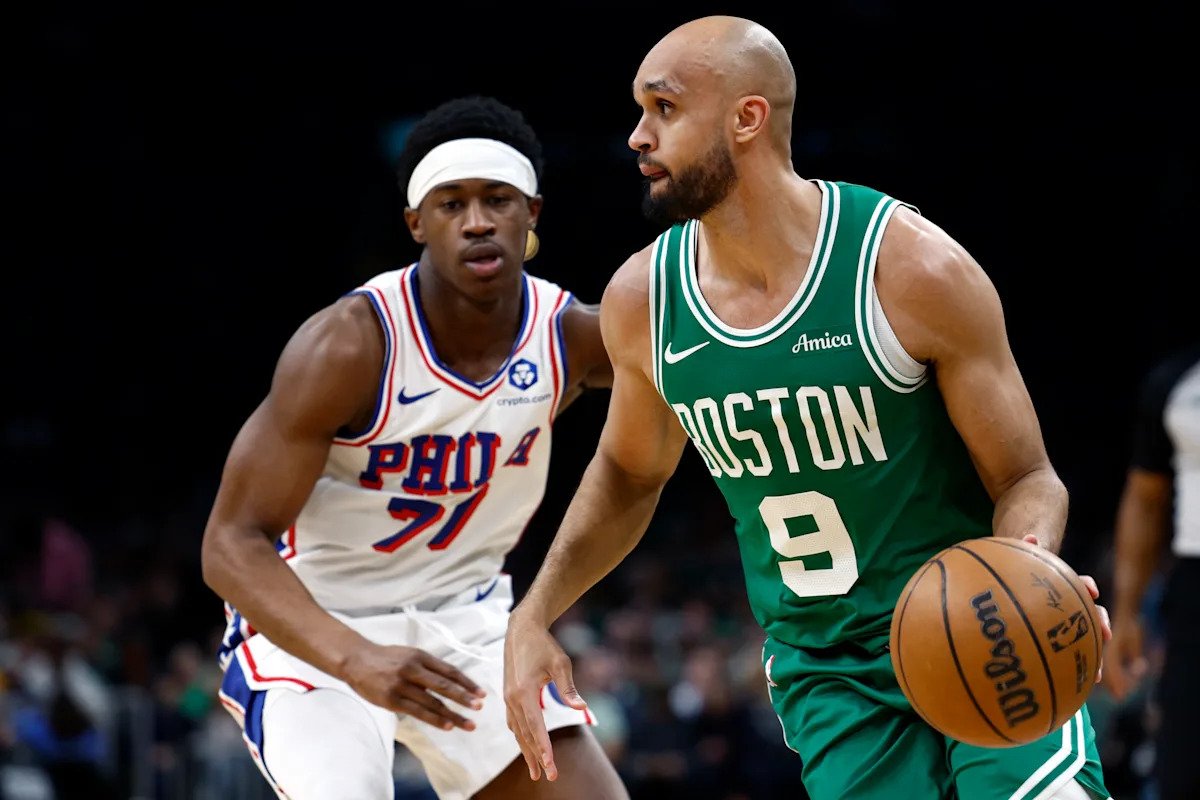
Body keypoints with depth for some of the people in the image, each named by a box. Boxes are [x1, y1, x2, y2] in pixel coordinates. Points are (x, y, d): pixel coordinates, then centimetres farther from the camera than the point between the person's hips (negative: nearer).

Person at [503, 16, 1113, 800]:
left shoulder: (913, 268, -17)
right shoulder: (641, 300, -3)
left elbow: (1026, 480, -10)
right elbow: (630, 472, 17)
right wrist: (535, 616, 7)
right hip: (826, 671, 4)